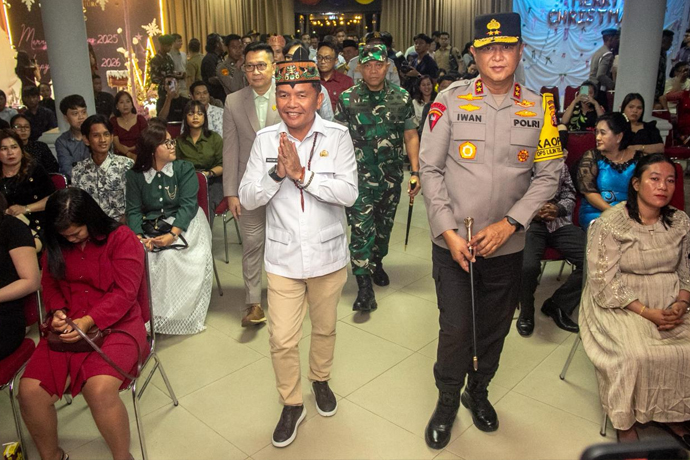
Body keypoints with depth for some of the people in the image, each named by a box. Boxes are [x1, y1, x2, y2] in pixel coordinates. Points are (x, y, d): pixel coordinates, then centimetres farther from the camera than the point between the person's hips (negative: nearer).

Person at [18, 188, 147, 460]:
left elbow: (124, 293, -13)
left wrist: (88, 321, -24)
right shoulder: (56, 245, 10)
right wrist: (57, 311, -4)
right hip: (67, 328, 5)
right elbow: (49, 284, 18)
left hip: (116, 324, -5)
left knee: (100, 390, -30)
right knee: (30, 391, -15)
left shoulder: (122, 239, -8)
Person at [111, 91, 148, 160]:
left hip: (139, 155, 0)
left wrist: (130, 148, -10)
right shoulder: (113, 121, 11)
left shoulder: (140, 119, 9)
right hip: (120, 157, 0)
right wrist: (130, 154, -19)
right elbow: (116, 143, -2)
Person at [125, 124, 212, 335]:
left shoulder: (185, 169, -2)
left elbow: (187, 205, -11)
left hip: (183, 224, -2)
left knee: (169, 256, -29)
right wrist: (138, 236, -19)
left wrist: (172, 235, -26)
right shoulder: (135, 175, 5)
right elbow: (134, 210, 0)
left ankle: (175, 316, -12)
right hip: (151, 227, 3)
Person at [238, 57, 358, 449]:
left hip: (328, 254, 0)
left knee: (325, 328, 21)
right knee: (282, 340, 4)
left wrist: (302, 174, -27)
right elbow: (248, 198, -7)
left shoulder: (337, 136, -10)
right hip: (283, 257, 0)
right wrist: (277, 173, -23)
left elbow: (349, 193, -19)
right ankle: (292, 404, 29)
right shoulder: (266, 139, -5)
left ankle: (321, 379, 49)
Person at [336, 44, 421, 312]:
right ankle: (364, 287, -2)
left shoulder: (402, 98, 2)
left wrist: (415, 172, -5)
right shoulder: (347, 99, -3)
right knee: (361, 229, -7)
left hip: (391, 176, 3)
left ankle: (377, 262, 43)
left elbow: (411, 137, 3)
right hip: (359, 176, -2)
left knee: (384, 225, 17)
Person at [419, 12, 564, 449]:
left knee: (495, 327, 17)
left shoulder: (539, 107, -1)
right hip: (454, 243, -2)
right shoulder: (450, 101, -7)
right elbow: (431, 170, -5)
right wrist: (448, 231, -11)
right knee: (455, 328, 3)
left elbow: (548, 175, 1)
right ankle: (447, 402, 30)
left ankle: (478, 392, 43)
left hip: (507, 245, 3)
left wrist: (509, 223, -11)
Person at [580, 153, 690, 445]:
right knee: (636, 355, -27)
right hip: (621, 303, -5)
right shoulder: (610, 223, -14)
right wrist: (646, 312, -20)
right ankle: (625, 422, -2)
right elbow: (604, 283, -15)